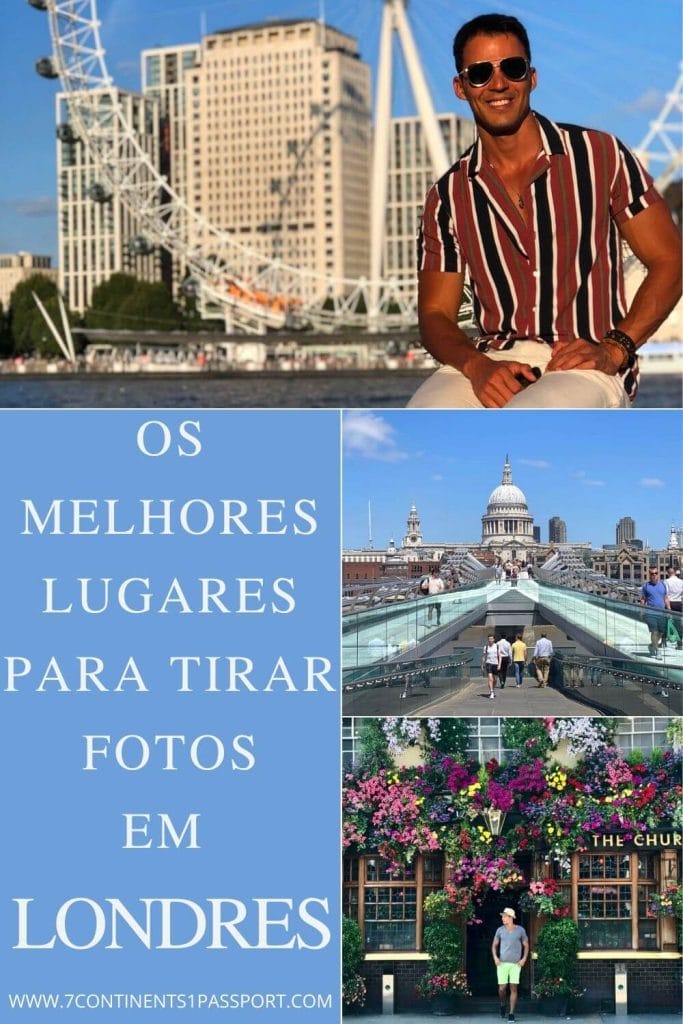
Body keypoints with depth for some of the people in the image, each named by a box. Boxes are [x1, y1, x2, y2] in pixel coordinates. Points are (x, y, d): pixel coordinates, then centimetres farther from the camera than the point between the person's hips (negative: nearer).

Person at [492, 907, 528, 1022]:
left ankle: (512, 1014, -1)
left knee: (514, 988, -6)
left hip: (516, 964, -1)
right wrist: (495, 957, 0)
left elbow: (526, 945, 10)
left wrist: (524, 959, -2)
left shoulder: (520, 930, 2)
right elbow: (494, 945, 14)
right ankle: (503, 1005, 25)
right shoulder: (500, 930, 6)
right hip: (502, 963, 1)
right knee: (502, 988, -5)